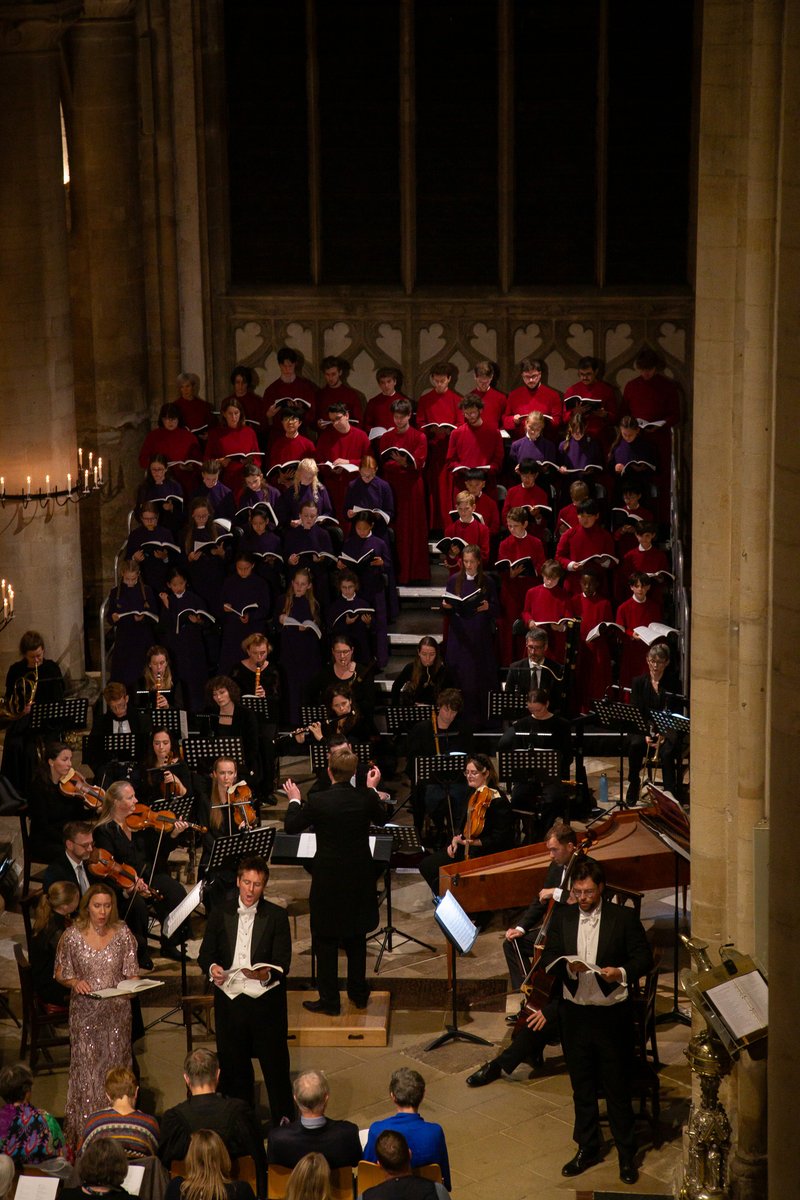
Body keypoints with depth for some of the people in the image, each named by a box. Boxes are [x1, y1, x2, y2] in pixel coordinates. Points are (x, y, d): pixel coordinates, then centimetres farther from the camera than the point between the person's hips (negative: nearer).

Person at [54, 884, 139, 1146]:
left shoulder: (123, 933, -2)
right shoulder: (73, 935, -5)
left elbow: (132, 974, 3)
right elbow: (61, 974, 4)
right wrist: (75, 982, -16)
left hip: (117, 1011, 1)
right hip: (85, 1013, -1)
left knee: (115, 1065, 6)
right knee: (86, 1069, 1)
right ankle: (84, 1131, 10)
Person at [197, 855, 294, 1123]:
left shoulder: (277, 917, -3)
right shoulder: (220, 913, 5)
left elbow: (282, 963, -9)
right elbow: (206, 953, 5)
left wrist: (265, 974, -31)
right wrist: (211, 968, -19)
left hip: (266, 1001, -2)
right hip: (229, 999, 2)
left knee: (275, 1065, 3)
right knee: (234, 1066, 12)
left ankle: (284, 1122, 16)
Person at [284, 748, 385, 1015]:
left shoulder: (318, 801, -19)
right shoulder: (366, 798, -10)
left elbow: (291, 826, -4)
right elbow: (381, 819, 12)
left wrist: (294, 800, 12)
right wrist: (372, 789, 24)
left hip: (328, 880, -4)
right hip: (359, 879, 4)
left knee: (326, 940, 7)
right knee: (356, 937, 19)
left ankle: (329, 1001, 11)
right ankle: (358, 994, 28)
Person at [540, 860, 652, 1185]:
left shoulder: (624, 917, -6)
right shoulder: (563, 917, 3)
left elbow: (644, 957, -4)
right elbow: (548, 958, 1)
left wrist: (622, 972, -22)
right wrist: (568, 966, -19)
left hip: (612, 1014, -3)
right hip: (574, 1014, 4)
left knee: (617, 1087, 4)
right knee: (582, 1086, 15)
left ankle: (627, 1154, 17)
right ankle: (587, 1148, 29)